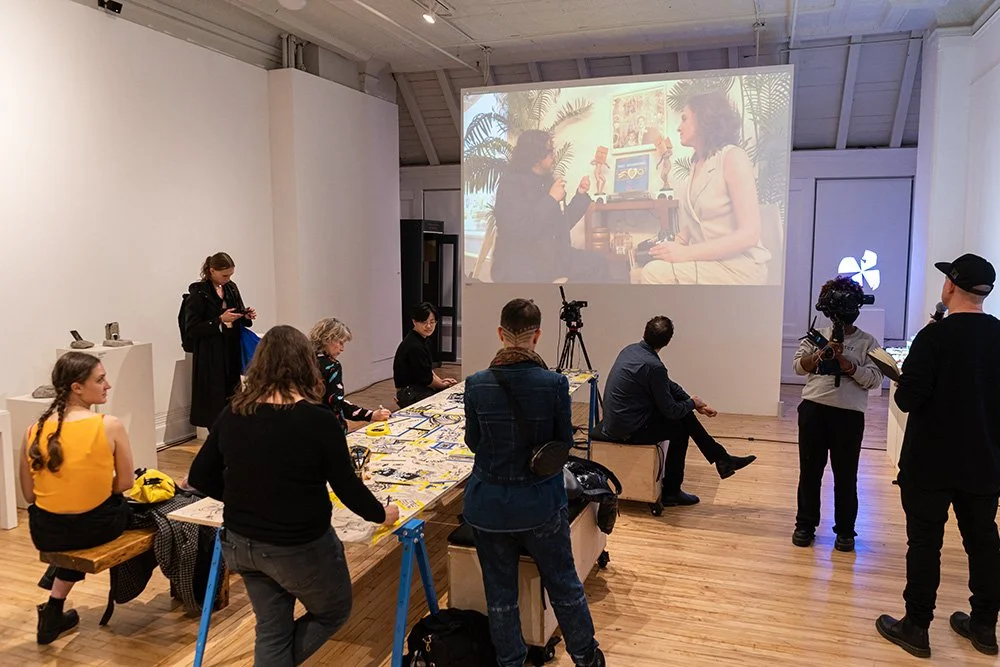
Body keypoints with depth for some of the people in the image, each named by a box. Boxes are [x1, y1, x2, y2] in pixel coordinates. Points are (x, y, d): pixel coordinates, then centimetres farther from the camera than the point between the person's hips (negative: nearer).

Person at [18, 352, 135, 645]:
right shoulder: (110, 426, -18)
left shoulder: (34, 430, -6)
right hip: (97, 527, -4)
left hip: (46, 533, 4)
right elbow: (125, 483, -8)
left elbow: (30, 495, 1)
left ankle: (55, 608, 35)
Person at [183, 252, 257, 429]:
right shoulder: (198, 293, -9)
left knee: (232, 399, 7)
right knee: (214, 402, -3)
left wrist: (247, 317, -2)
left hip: (232, 352, 6)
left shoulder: (231, 288, 9)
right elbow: (191, 329, -11)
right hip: (211, 357, -6)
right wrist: (220, 320, -19)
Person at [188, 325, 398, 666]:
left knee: (271, 629, 24)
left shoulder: (233, 414, -7)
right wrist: (381, 514, 5)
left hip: (241, 543, 5)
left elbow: (200, 477, 1)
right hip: (301, 547, -5)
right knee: (334, 612, 23)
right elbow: (347, 487, -13)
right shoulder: (319, 421, -21)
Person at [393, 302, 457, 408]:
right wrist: (443, 385, -1)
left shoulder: (420, 340, 7)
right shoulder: (415, 347, -24)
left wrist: (440, 380, 4)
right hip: (409, 394, -10)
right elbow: (426, 379, -17)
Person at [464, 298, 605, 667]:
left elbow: (473, 443, -1)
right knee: (563, 581, 22)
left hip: (489, 503, 0)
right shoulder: (554, 383, -16)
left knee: (500, 591, 18)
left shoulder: (477, 384, -14)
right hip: (542, 501, 0)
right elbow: (564, 441, -4)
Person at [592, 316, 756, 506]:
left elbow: (668, 385, 15)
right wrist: (691, 403, 6)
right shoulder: (653, 366, -24)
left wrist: (694, 403, 12)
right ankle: (670, 493, 21)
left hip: (615, 419, 8)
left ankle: (722, 458, 20)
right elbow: (670, 411, -14)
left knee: (684, 411, 12)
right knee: (679, 428, 12)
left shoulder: (631, 349, 4)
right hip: (628, 431, -8)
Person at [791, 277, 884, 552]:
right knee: (809, 470, 9)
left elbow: (874, 379, -8)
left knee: (845, 475, 6)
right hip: (813, 409, 2)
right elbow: (798, 365, 1)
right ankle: (805, 524, 23)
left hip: (849, 414, -2)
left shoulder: (867, 342, 3)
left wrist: (844, 362, -18)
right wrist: (821, 355, -16)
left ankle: (845, 530, 22)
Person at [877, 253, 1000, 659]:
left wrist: (907, 381, -1)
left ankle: (916, 628, 13)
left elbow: (906, 399, -20)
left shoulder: (935, 335, -18)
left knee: (924, 542, 4)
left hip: (931, 462, -5)